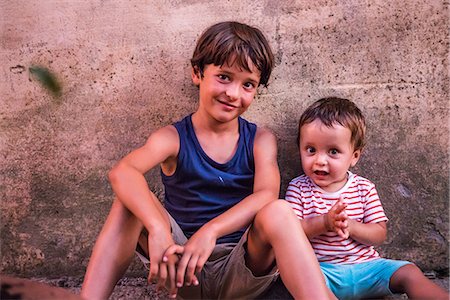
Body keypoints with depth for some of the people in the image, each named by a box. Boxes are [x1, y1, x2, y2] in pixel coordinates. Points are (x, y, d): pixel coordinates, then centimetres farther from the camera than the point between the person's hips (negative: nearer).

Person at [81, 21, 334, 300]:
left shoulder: (261, 140, 0)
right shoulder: (174, 138, -4)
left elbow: (267, 193, -20)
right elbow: (122, 172, -25)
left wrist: (210, 231, -35)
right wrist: (157, 228, -43)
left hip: (244, 269, 0)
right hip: (183, 265, 0)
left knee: (279, 212, -30)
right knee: (131, 200, -22)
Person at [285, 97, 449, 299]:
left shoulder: (364, 188, 5)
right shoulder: (298, 188, 0)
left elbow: (379, 234, 2)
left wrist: (351, 226, -18)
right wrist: (324, 223, -23)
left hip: (365, 265, 3)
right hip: (323, 269, -3)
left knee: (409, 273, -15)